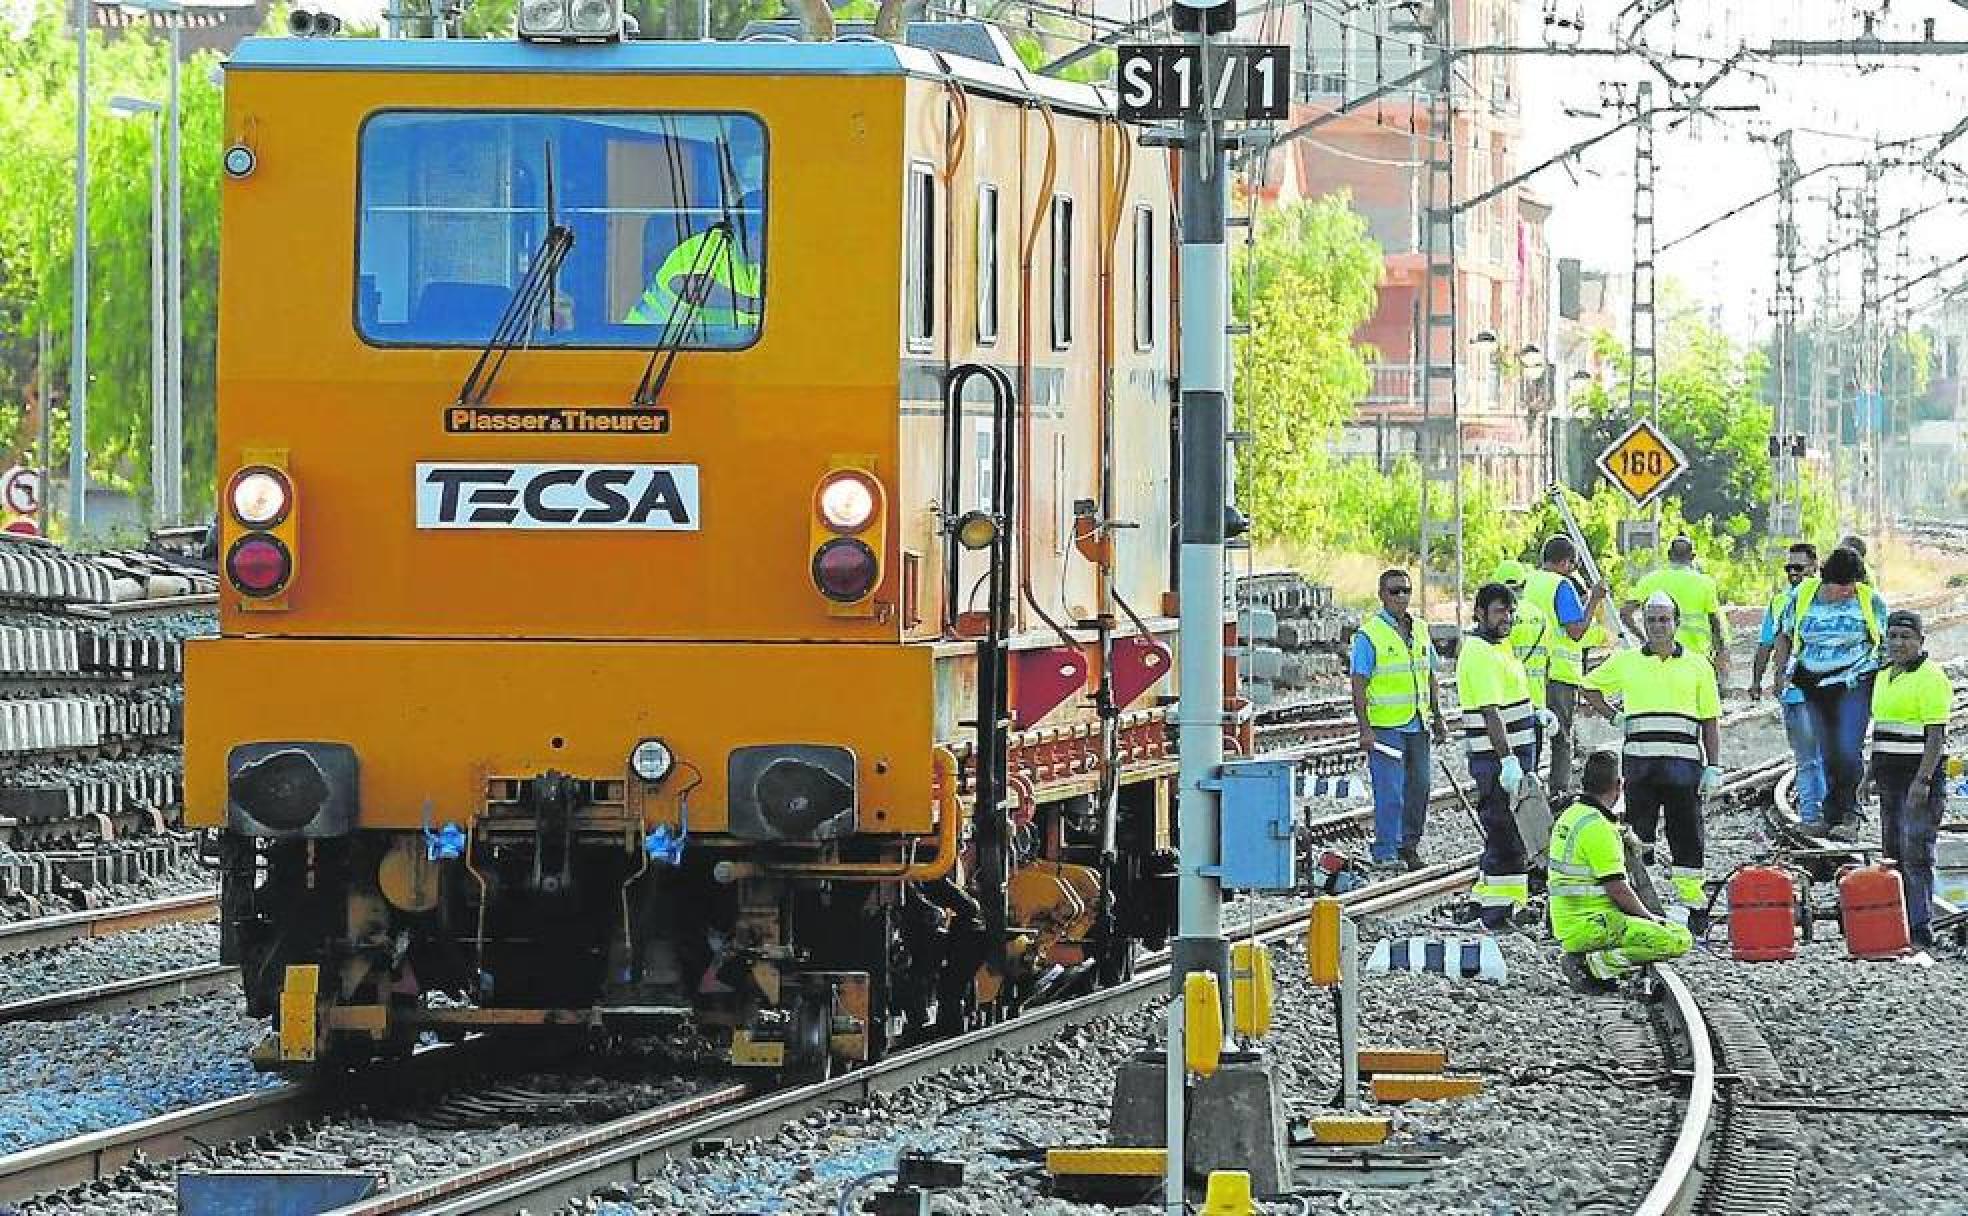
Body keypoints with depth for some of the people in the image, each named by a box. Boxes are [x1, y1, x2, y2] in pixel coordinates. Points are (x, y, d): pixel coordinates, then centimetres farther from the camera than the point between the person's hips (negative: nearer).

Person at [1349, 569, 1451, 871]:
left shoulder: (1420, 631, 13)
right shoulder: (1370, 634, -8)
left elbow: (1430, 677, 21)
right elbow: (1359, 685, -11)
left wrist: (1438, 718, 17)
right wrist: (1365, 729, -17)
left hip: (1417, 726, 6)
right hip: (1384, 728, -6)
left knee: (1419, 787, 8)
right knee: (1389, 792, -7)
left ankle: (1409, 845, 21)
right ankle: (1387, 854, -2)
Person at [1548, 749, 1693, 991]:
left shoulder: (1569, 816, 13)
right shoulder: (1598, 827, -17)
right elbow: (1617, 889, -18)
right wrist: (1649, 917, -1)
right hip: (1592, 929, -10)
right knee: (1679, 941, -19)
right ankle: (1596, 965, -17)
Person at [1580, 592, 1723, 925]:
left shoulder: (1697, 666, 8)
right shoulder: (1626, 662, 10)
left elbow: (1710, 722, 8)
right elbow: (1590, 688, 24)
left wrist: (1714, 768, 1)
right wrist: (1614, 717, 10)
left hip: (1684, 762, -1)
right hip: (1639, 760, 1)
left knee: (1686, 835, 1)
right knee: (1638, 834, 2)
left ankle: (1692, 900, 7)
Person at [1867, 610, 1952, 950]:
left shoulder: (1930, 677, -10)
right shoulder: (1884, 675, 16)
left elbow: (1936, 736, -15)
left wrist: (1923, 780, -22)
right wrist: (1870, 774, 20)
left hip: (1921, 775, -9)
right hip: (1891, 777, 9)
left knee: (1916, 853, -11)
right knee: (1893, 852, 9)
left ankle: (1921, 930, -12)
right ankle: (1900, 924, 15)